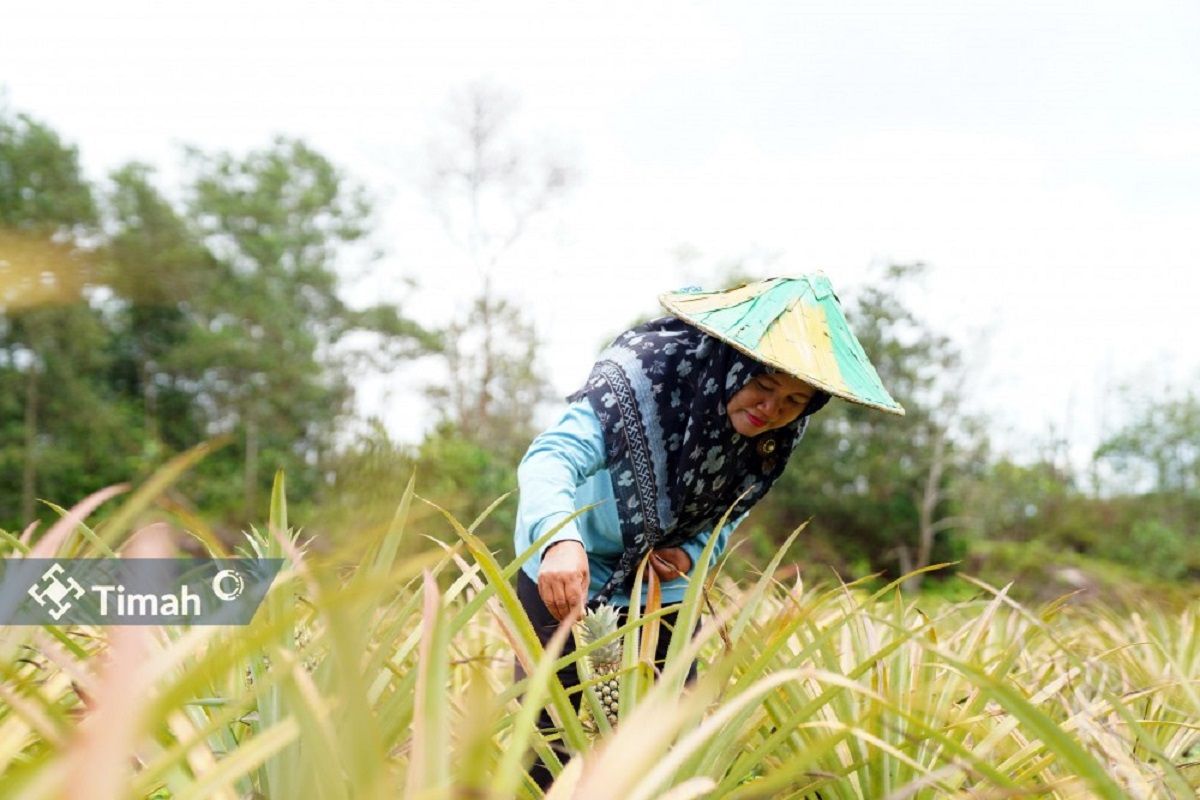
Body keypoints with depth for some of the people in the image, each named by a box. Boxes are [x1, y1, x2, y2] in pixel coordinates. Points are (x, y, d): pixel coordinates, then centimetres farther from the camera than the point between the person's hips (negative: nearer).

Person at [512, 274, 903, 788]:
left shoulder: (777, 435, -12)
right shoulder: (646, 367, -30)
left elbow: (729, 508, 4)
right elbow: (552, 455, -41)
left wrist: (692, 554, -18)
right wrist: (560, 539, -61)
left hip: (662, 589, 5)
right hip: (565, 576, -4)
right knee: (545, 737, -4)